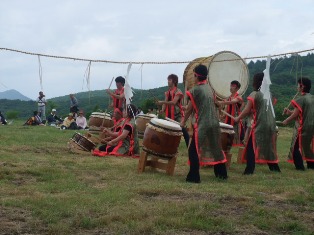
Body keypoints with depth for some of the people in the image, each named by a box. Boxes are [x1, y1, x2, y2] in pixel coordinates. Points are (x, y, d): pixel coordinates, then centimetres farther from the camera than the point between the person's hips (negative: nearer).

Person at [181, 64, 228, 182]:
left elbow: (189, 108, -5)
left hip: (202, 124, -7)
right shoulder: (209, 88, 9)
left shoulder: (195, 90, -11)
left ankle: (194, 176, -4)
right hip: (214, 123, 7)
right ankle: (222, 173, 28)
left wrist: (183, 121, 10)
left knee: (194, 150, -1)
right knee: (216, 148, 18)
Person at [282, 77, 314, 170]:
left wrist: (286, 121, 3)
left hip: (302, 127, -8)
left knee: (296, 146, 0)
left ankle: (299, 166, -3)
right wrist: (290, 112, 13)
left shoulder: (300, 99, -15)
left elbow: (296, 114, -14)